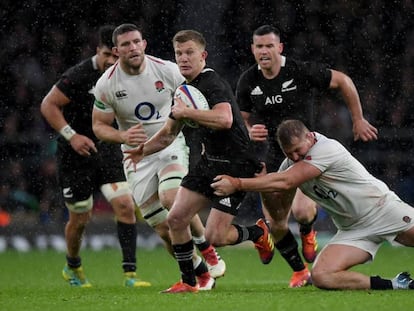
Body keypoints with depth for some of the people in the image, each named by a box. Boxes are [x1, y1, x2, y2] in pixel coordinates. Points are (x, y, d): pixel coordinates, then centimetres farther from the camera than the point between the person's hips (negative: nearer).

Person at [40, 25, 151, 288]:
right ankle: (73, 267, 34)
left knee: (125, 205, -14)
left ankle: (130, 273, -12)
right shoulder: (78, 76, -17)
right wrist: (71, 135, -22)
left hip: (108, 150, 4)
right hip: (76, 155, -4)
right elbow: (48, 105, -13)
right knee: (80, 218, 5)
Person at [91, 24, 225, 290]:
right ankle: (201, 273, 18)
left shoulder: (167, 70, -10)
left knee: (171, 199, -30)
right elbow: (99, 125, -1)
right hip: (138, 157, 1)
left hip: (172, 146, -1)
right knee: (165, 230, -2)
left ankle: (206, 248, -6)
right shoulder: (107, 85, -10)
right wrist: (122, 136, -21)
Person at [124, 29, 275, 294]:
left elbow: (224, 119, -38)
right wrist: (143, 150, 20)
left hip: (235, 165, -9)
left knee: (215, 236, -11)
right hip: (208, 161, 9)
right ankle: (188, 282, 15)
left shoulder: (213, 84, -17)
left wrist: (186, 112, -31)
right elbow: (170, 132, 28)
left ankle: (258, 233, 19)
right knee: (176, 219, 0)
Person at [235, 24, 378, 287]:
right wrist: (249, 131, -12)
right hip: (271, 155, 3)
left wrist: (358, 120, 3)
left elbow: (343, 81, -2)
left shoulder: (302, 72, -14)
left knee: (301, 211, -25)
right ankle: (300, 272, 22)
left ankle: (308, 231, 14)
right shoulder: (247, 82, -3)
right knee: (276, 225, -2)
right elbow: (242, 119, 12)